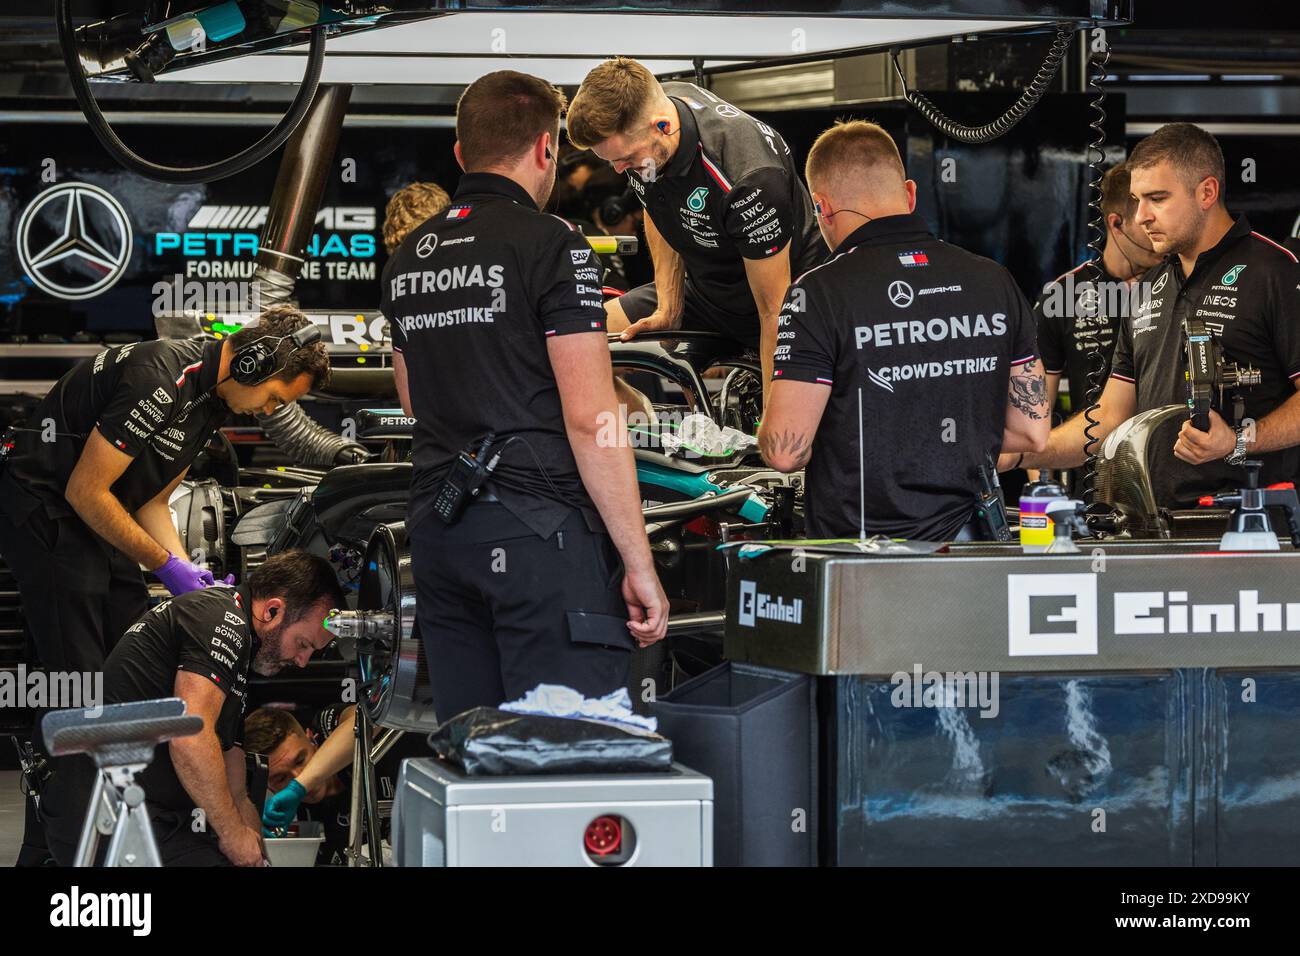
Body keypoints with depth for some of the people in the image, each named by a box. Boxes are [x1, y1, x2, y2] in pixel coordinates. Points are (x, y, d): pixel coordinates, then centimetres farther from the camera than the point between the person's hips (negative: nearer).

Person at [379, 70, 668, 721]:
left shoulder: (407, 260, 15)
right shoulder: (551, 247, -7)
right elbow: (591, 420, -13)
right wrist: (639, 563, -11)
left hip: (436, 532, 7)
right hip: (539, 527, -7)